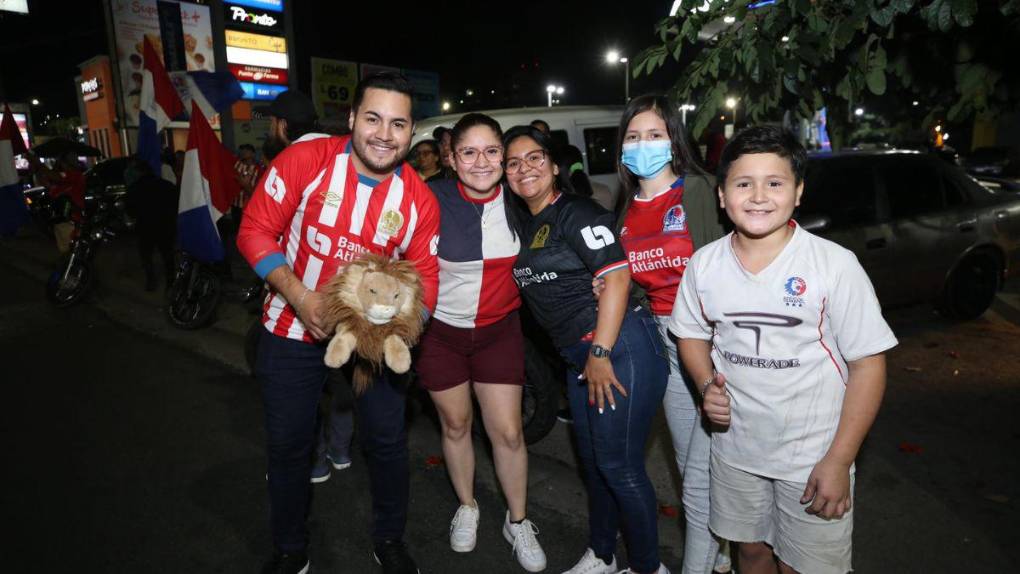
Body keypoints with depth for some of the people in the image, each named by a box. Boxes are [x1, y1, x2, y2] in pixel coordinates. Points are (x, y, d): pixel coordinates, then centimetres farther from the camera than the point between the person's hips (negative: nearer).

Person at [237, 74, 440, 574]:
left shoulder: (419, 200, -11)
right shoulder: (306, 159, -19)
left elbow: (425, 276, -5)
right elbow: (255, 230, -14)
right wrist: (300, 298, -24)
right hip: (294, 328, -1)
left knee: (388, 442, 10)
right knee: (288, 444, 13)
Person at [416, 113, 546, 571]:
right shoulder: (434, 201, -17)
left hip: (498, 331, 1)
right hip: (441, 331, -1)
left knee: (508, 432, 3)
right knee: (455, 425, 15)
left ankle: (518, 521, 27)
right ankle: (466, 508, 40)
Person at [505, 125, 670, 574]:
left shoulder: (577, 213, -10)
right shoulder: (525, 224, 14)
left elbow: (616, 276, -18)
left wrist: (601, 352, -21)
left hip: (619, 348, -9)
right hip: (578, 356, 9)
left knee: (619, 466, 1)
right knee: (593, 460, 20)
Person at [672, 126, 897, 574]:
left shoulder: (835, 265, -16)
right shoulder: (704, 264, -5)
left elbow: (867, 363, -12)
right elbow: (692, 334, 9)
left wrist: (839, 460, -14)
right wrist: (707, 384, -11)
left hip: (812, 458, -3)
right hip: (734, 448, 3)